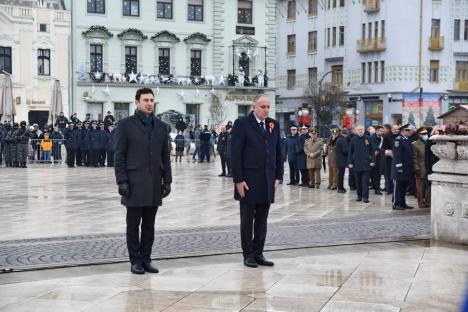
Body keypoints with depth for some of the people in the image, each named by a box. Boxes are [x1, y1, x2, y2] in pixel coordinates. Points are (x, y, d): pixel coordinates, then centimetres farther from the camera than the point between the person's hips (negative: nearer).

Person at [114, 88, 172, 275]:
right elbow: (119, 156, -3)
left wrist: (167, 180, 7)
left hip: (154, 185, 4)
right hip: (134, 184, -4)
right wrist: (122, 181, -10)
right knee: (133, 224, 3)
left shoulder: (161, 126, 12)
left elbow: (165, 156, 12)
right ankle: (135, 260, 11)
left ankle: (146, 259, 16)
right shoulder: (126, 125, 0)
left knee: (149, 225, 8)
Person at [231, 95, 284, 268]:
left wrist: (278, 177, 6)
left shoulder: (274, 125, 10)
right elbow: (236, 154, -9)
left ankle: (258, 253, 16)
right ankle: (248, 255, 14)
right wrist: (239, 180, -13)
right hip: (248, 181, -4)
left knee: (262, 221, 9)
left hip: (268, 182, 5)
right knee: (247, 220, 6)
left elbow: (278, 153, 13)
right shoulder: (242, 124, -5)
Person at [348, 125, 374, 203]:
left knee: (365, 181, -4)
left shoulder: (368, 139, 2)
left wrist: (372, 161, -2)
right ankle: (359, 196, 18)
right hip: (356, 163, 2)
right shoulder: (353, 140, 4)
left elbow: (371, 151, 4)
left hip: (366, 164, -1)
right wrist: (350, 162, 1)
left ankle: (365, 197, -3)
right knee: (358, 181, 8)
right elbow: (350, 152, 6)